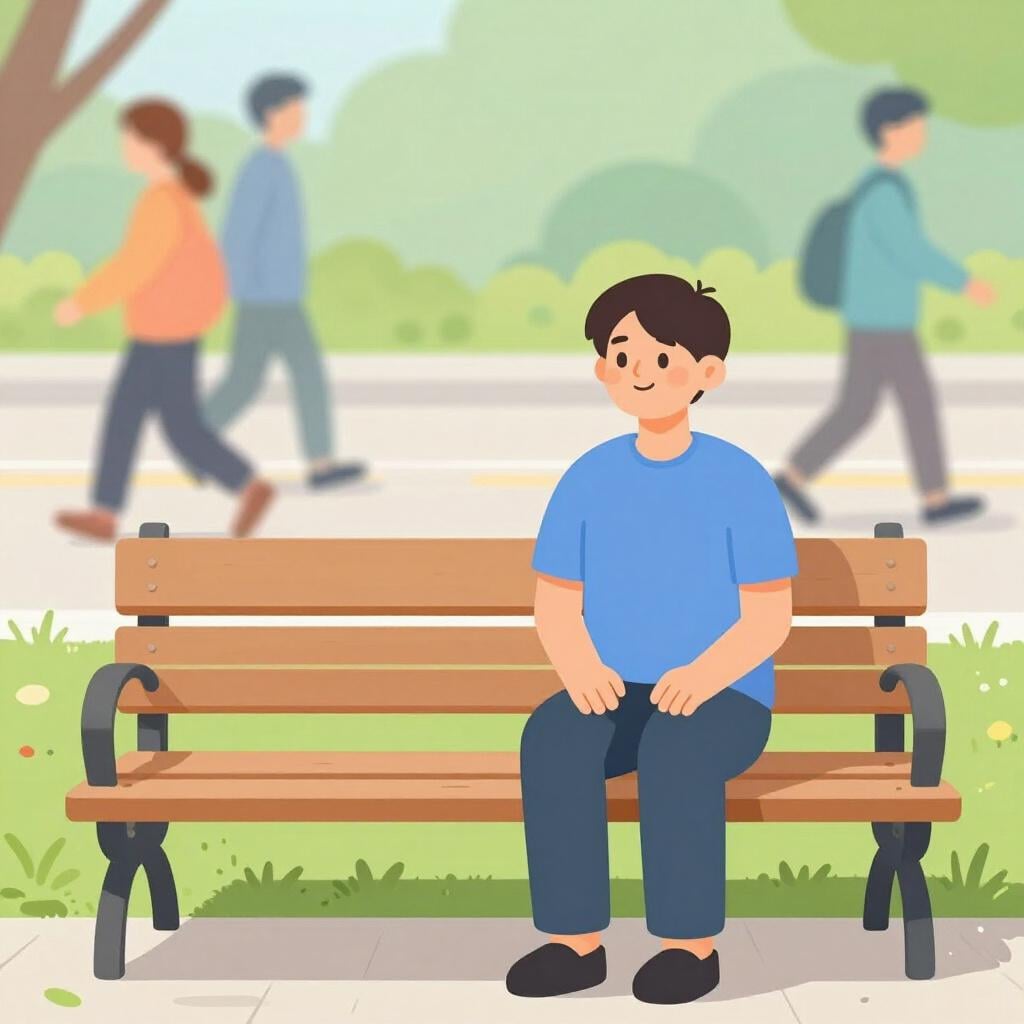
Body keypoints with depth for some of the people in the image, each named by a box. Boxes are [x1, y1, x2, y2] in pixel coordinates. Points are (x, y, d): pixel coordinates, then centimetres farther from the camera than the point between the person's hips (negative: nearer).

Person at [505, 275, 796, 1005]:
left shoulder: (741, 481, -8)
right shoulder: (589, 477, 3)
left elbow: (769, 619, -9)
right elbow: (556, 608, 4)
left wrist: (703, 677, -27)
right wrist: (582, 670, -17)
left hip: (723, 699, -3)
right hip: (613, 696, 3)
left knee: (676, 750, -38)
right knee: (553, 738, -30)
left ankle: (692, 943, -21)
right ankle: (575, 942, -22)